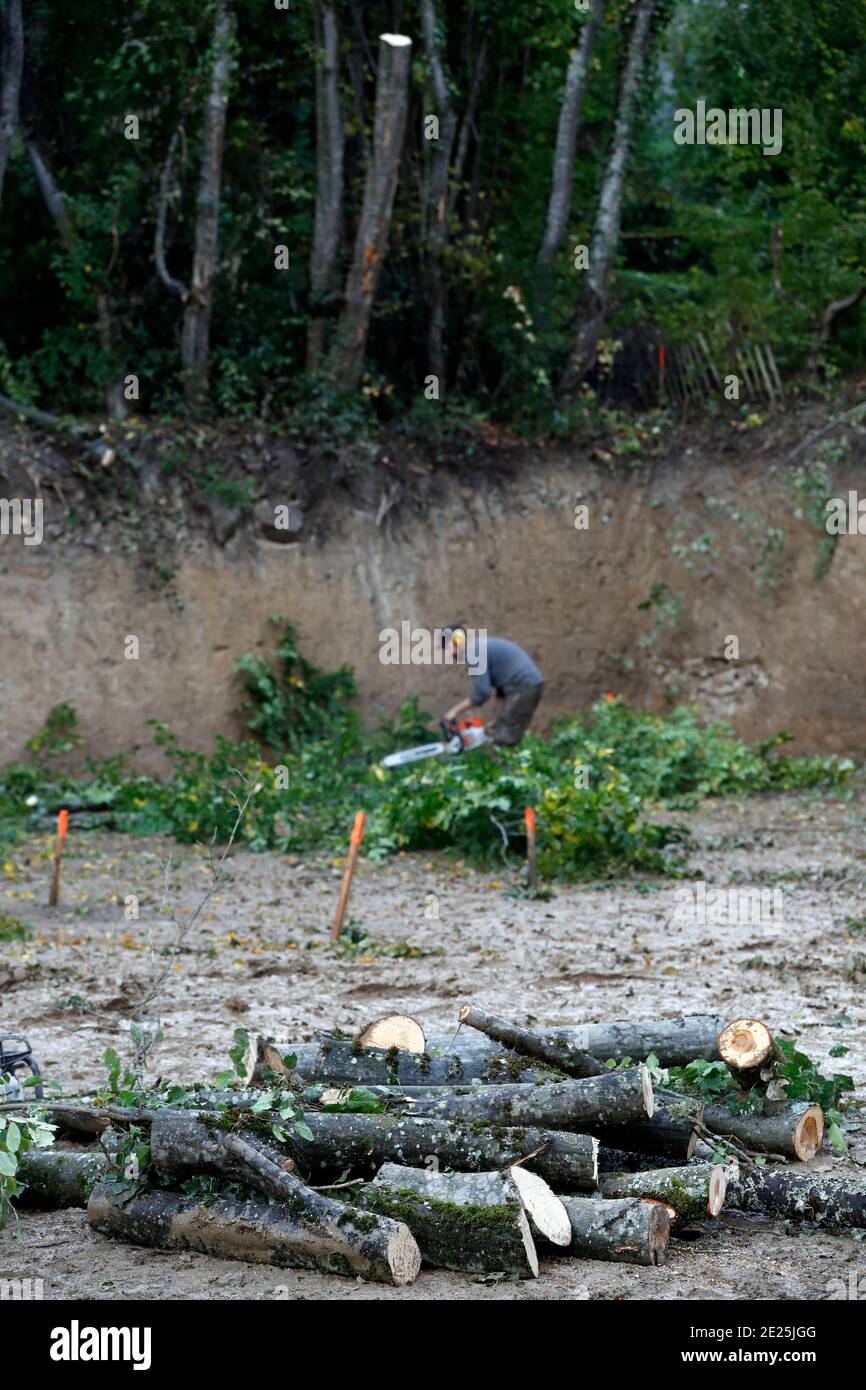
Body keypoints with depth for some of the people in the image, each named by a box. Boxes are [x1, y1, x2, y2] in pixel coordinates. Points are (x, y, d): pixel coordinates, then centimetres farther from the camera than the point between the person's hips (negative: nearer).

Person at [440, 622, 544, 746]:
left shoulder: (473, 651, -10)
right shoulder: (482, 646, 20)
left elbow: (482, 692, -14)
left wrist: (455, 710, -2)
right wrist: (495, 720, 20)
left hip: (523, 687, -10)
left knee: (503, 740, -7)